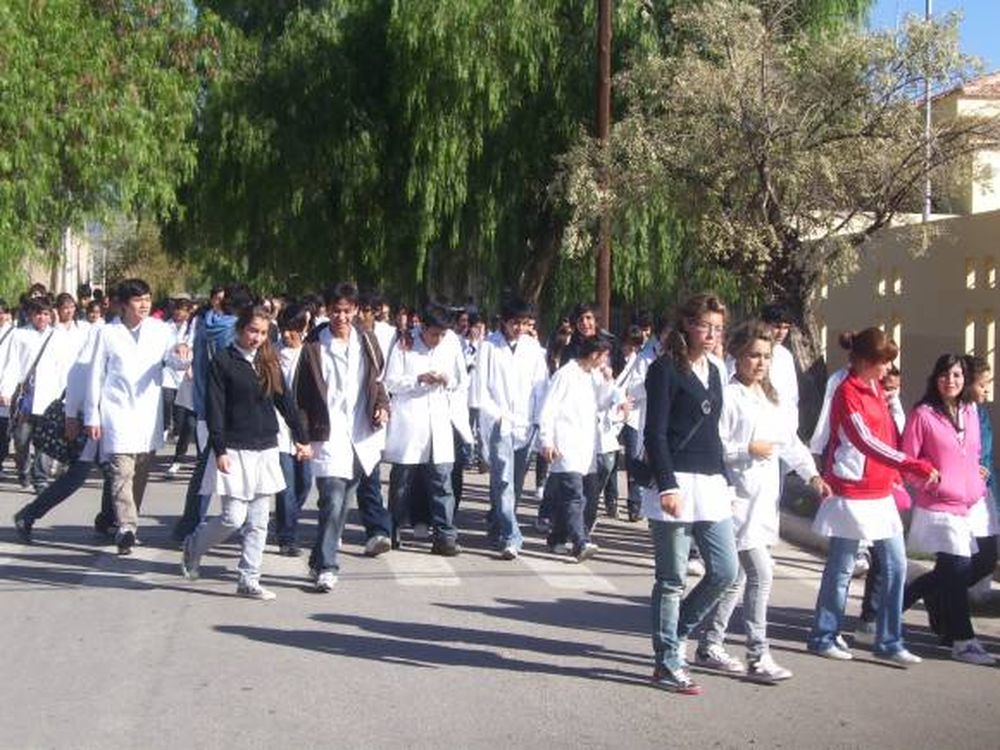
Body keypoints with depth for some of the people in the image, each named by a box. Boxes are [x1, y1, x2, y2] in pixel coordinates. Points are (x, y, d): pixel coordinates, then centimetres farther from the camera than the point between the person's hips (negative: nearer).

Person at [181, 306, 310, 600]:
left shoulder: (269, 362, 10)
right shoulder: (223, 361, -6)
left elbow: (285, 402, 14)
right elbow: (215, 410, -9)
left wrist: (300, 438, 10)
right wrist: (219, 451, -15)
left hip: (266, 449, 5)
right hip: (234, 450, -5)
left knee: (258, 522, 5)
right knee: (234, 517, -8)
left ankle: (249, 580, 12)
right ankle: (192, 547, 19)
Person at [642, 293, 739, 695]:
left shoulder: (712, 372, 17)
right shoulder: (666, 369, -7)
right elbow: (655, 432, -12)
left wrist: (725, 481, 17)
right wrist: (667, 485, -19)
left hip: (711, 484, 8)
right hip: (677, 484, -8)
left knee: (725, 571, 5)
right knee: (672, 579, 0)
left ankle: (674, 635, 24)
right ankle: (667, 663, 10)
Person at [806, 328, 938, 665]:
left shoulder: (876, 389, 14)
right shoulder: (847, 392, -13)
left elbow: (891, 435, 17)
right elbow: (866, 442, -22)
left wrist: (896, 473, 0)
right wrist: (916, 466, -27)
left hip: (881, 494, 8)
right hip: (852, 494, -8)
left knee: (896, 566, 7)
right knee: (841, 570, 1)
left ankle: (889, 642, 15)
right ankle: (823, 638, 14)